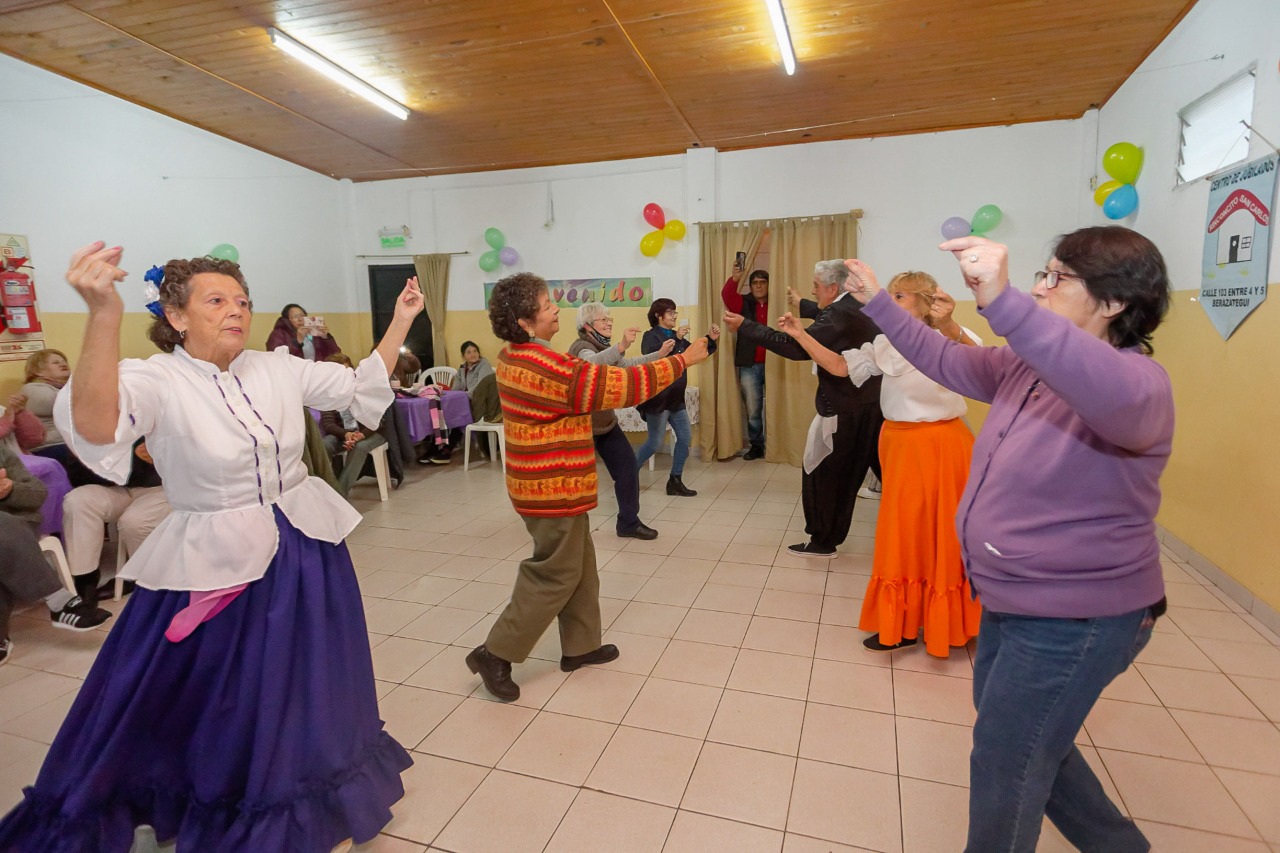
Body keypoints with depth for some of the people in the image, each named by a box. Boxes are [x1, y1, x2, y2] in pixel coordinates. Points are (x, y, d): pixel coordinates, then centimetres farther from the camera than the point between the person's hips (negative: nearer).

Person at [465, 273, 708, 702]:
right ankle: (495, 653, 13)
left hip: (545, 481, 10)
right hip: (554, 488, -10)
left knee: (578, 566, 19)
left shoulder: (513, 357, 6)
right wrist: (681, 361, -14)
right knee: (555, 575, 3)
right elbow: (620, 386, -22)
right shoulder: (546, 367, -24)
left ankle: (580, 646, 32)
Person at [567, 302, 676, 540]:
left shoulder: (603, 347, 10)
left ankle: (629, 523, 15)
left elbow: (628, 365, 12)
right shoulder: (582, 347, -20)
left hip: (605, 420, 8)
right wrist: (621, 346, -60)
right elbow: (592, 363, -43)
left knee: (628, 465, 4)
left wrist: (659, 354, -1)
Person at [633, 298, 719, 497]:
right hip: (658, 397, -8)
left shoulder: (677, 337, 12)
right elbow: (651, 355, -28)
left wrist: (711, 339, -2)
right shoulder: (651, 335, -9)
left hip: (676, 398, 8)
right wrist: (676, 339, -32)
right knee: (655, 442, -3)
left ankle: (675, 481, 17)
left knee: (685, 438, 7)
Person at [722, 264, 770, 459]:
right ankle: (756, 445, 18)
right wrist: (735, 278, -32)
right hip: (749, 365, 1)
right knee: (752, 409, 6)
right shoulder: (744, 303, 6)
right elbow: (727, 296, -15)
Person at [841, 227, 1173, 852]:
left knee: (1003, 767, 6)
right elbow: (945, 360, 13)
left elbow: (1118, 397, -47)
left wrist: (1002, 302, -57)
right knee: (1031, 742, 27)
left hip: (1075, 619, -9)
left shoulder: (1137, 380, -23)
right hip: (1012, 603, 9)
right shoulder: (1027, 367, 2)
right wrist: (877, 304, 9)